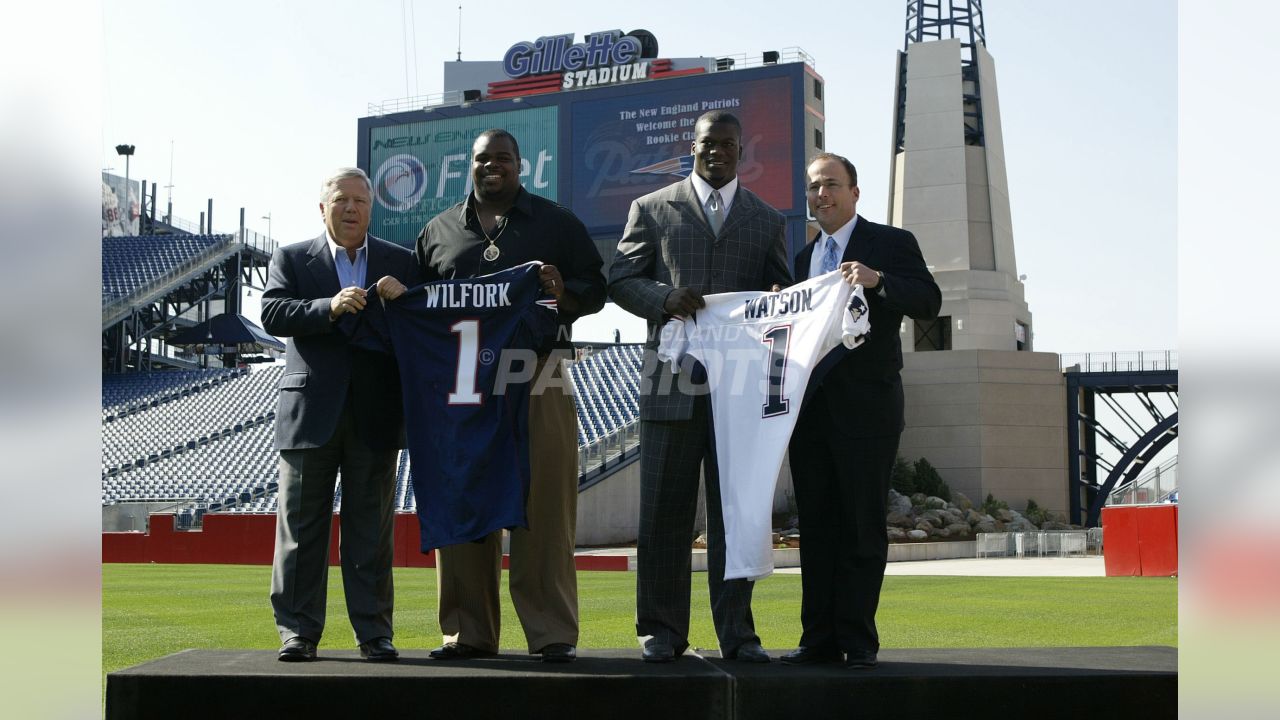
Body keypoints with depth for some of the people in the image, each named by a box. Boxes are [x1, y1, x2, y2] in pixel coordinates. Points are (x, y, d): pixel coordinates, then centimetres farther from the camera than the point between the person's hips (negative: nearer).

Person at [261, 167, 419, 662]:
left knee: (371, 529, 4)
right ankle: (298, 631, 8)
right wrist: (329, 307, -22)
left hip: (376, 414, 1)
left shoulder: (400, 263, 12)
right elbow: (272, 314, -8)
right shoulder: (291, 259, 9)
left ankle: (374, 633, 8)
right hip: (310, 412, 0)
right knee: (301, 527, 2)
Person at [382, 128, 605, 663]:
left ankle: (552, 634, 1)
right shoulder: (439, 231, 18)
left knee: (542, 510, -5)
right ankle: (468, 633, 11)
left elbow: (595, 290, 8)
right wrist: (396, 296, -3)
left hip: (537, 384, -2)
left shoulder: (556, 223, 12)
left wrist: (565, 293, -13)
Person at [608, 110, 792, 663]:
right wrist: (663, 298, -13)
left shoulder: (768, 221, 17)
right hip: (672, 381, -1)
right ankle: (661, 632, 9)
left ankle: (737, 633, 9)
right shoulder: (652, 209, 12)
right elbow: (620, 280, 7)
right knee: (664, 510, 1)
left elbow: (782, 293, 16)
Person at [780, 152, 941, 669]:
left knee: (863, 525, -2)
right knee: (815, 525, 7)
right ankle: (819, 639, 11)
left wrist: (878, 279, -26)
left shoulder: (891, 244, 2)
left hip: (865, 407, -5)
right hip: (811, 407, 6)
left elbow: (929, 302, -11)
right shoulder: (803, 257, 20)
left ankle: (858, 640, 3)